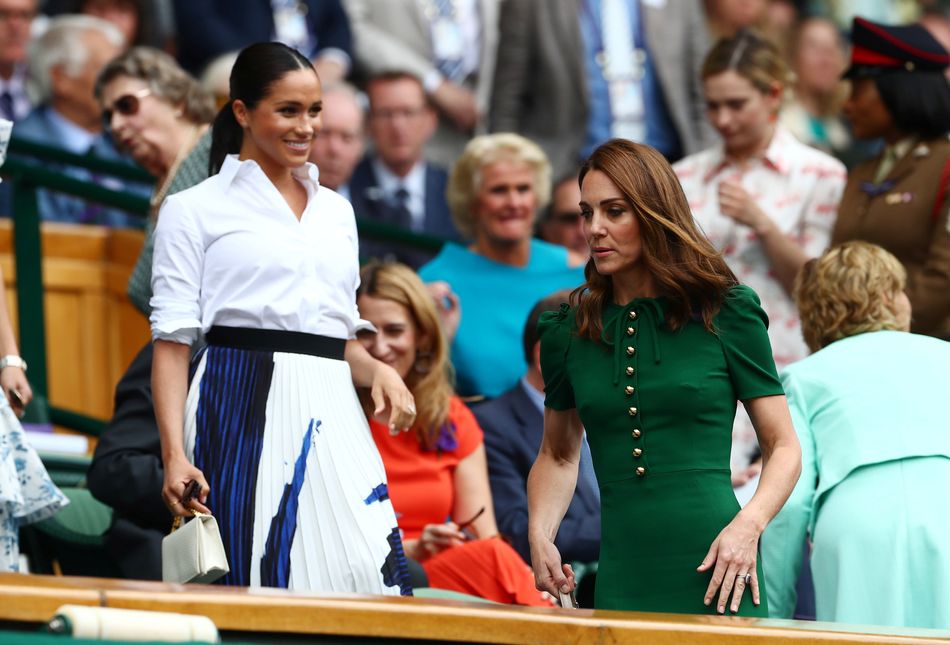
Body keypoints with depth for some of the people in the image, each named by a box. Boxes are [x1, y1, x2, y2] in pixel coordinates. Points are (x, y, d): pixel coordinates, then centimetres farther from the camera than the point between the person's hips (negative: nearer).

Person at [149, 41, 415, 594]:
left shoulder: (337, 211, 22)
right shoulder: (196, 210, 5)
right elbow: (172, 341, -1)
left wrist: (378, 371, 3)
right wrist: (175, 455, -12)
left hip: (331, 418, 5)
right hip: (243, 409, -5)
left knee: (369, 584, -10)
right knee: (254, 585, -11)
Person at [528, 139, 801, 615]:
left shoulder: (725, 313, 1)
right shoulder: (569, 330, 10)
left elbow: (783, 447, 3)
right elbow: (557, 455, 23)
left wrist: (748, 526, -14)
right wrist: (540, 536, 5)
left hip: (713, 575, -3)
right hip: (620, 578, 3)